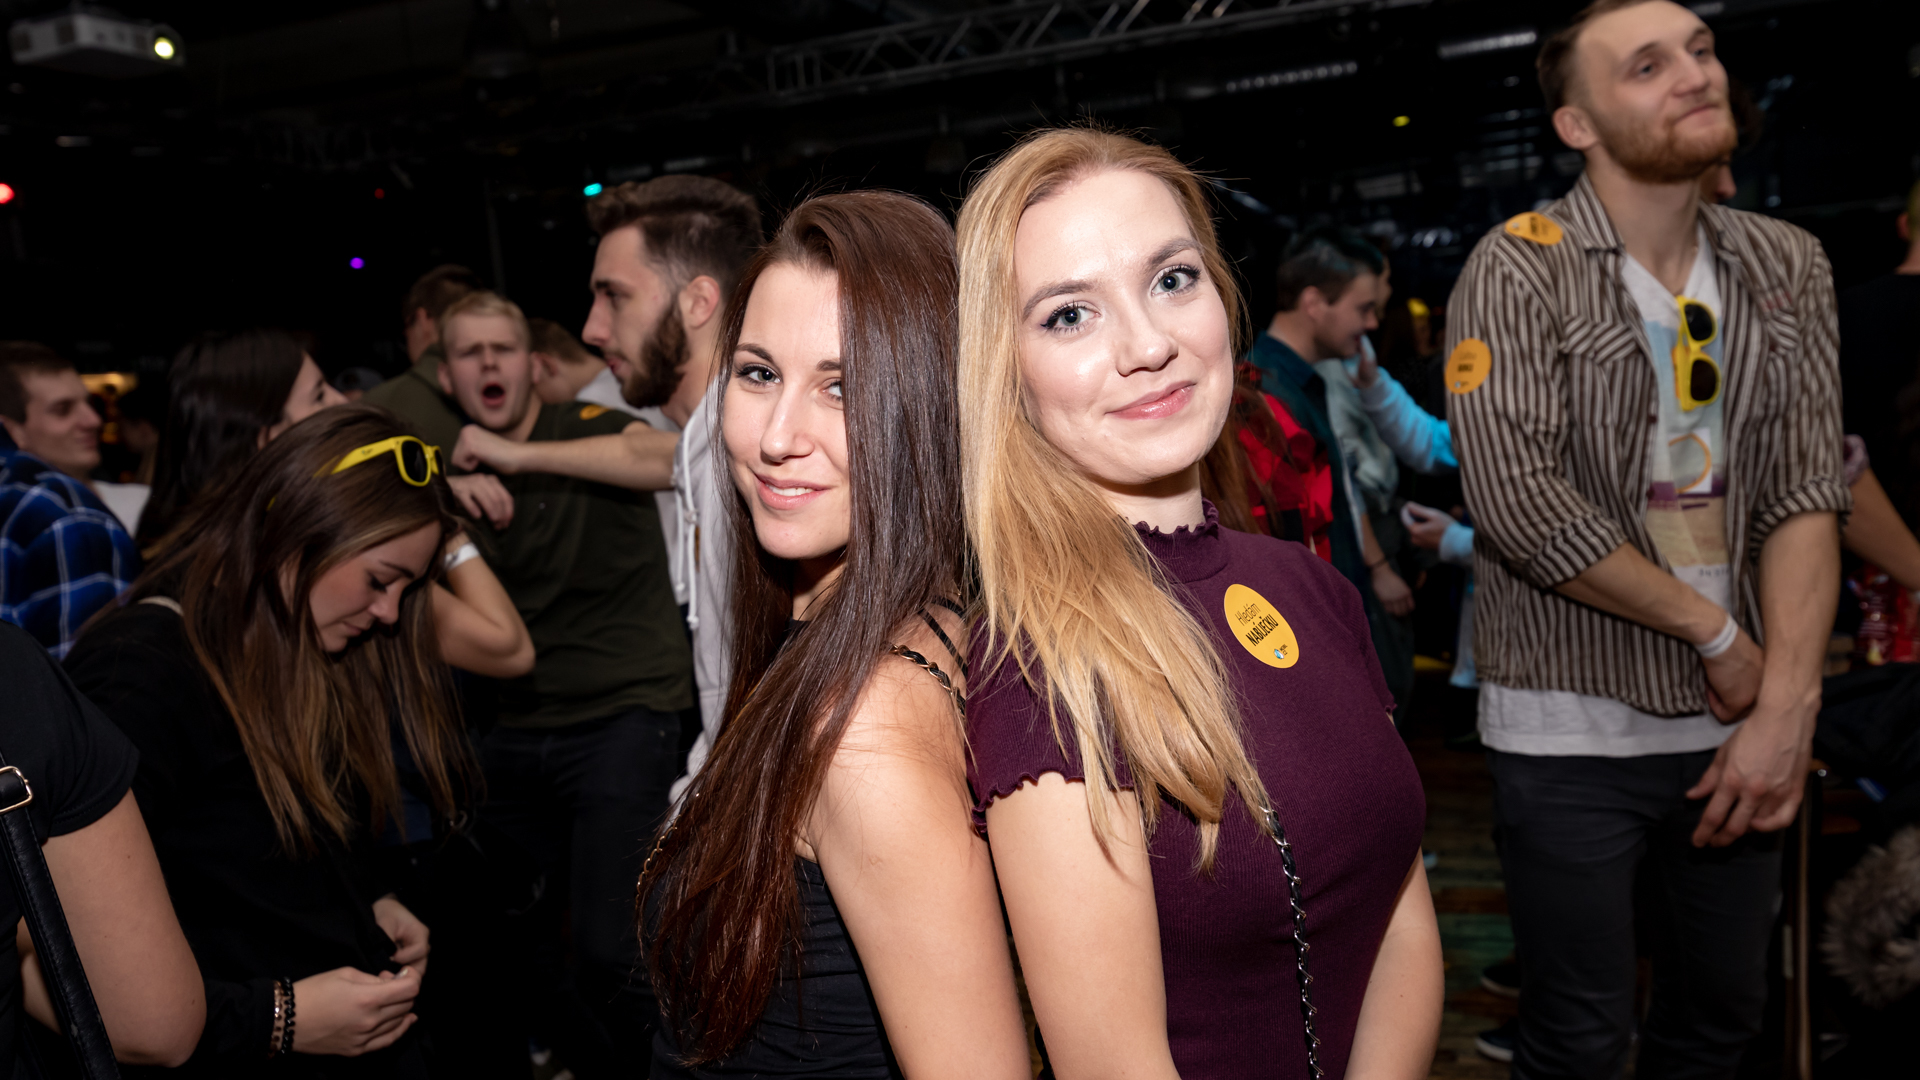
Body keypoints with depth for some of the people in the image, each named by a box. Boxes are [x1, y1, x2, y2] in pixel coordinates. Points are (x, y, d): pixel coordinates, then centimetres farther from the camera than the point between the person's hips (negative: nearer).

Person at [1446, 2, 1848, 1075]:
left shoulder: (1789, 267, 6)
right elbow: (1520, 504, -20)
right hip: (1573, 733, -5)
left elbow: (1807, 494, 0)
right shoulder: (1520, 270, -10)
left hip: (1735, 721, 5)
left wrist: (1788, 706, -10)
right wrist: (1716, 631, -12)